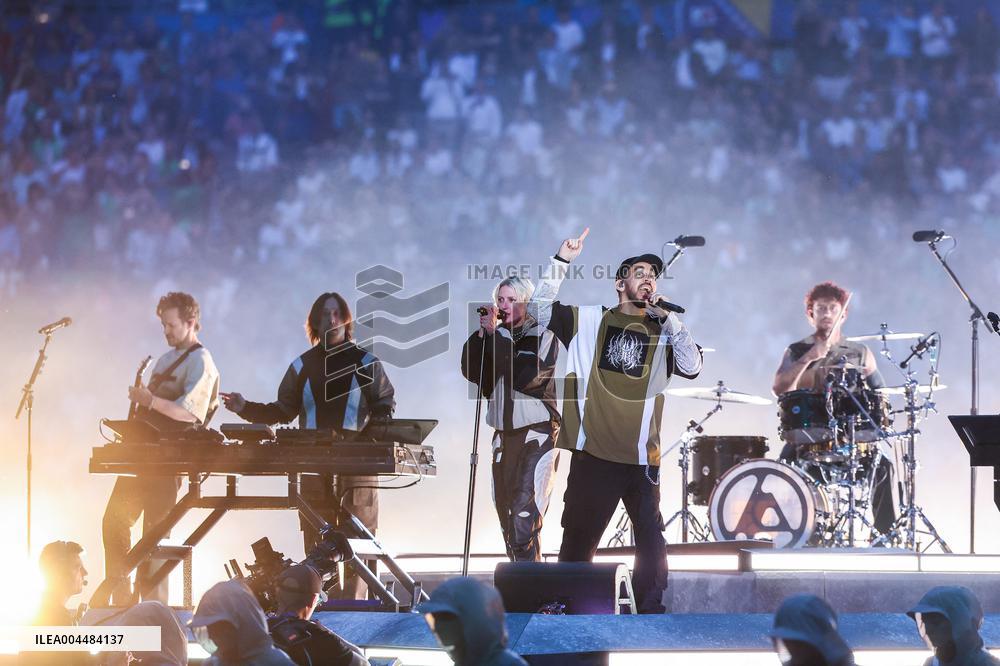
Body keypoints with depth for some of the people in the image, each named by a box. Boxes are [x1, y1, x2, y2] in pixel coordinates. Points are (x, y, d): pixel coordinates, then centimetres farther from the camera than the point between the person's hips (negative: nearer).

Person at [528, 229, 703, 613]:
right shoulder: (589, 321, 7)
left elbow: (692, 368, -6)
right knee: (578, 541, 6)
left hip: (641, 457, 1)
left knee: (652, 542, 2)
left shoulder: (663, 333, 9)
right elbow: (540, 308, 0)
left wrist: (669, 318, -11)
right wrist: (562, 261, -8)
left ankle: (652, 613, 9)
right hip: (594, 453, -1)